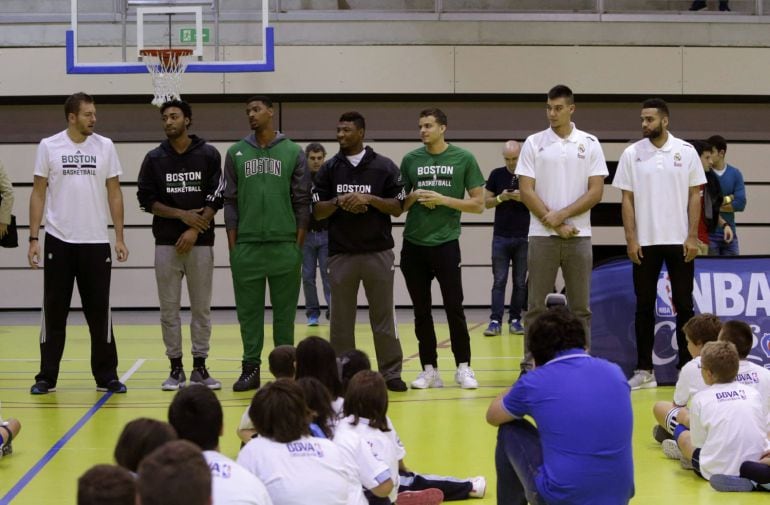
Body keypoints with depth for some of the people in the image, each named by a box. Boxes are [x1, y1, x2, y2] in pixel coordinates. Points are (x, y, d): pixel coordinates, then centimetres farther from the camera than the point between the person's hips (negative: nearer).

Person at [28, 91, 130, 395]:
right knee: (54, 312, 6)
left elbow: (114, 193, 6)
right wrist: (34, 239, -3)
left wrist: (119, 238, 1)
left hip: (96, 243, 1)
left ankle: (106, 376, 13)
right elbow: (38, 194, 3)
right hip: (58, 241, -1)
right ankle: (47, 378, 14)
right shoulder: (49, 146, 0)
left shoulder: (105, 147, 3)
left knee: (99, 312, 5)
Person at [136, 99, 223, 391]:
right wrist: (182, 215, -10)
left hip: (200, 242, -1)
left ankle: (200, 367, 11)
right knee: (169, 308, 3)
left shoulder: (208, 155, 1)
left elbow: (216, 198, -2)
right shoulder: (154, 158, 4)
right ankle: (176, 368, 11)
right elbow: (146, 200, 2)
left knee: (201, 308, 3)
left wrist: (195, 230, -13)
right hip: (166, 243, 1)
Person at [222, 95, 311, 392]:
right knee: (249, 310, 4)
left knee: (284, 311, 4)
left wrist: (299, 244, -2)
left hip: (284, 245, -1)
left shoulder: (293, 152, 4)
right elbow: (230, 201, 7)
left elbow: (302, 201, 3)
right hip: (246, 246, 1)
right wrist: (232, 245, 1)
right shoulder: (236, 153, 7)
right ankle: (250, 367, 11)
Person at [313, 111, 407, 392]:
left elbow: (397, 208, 0)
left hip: (378, 252, -2)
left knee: (384, 315, 3)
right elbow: (317, 211, 5)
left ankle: (390, 372, 9)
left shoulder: (384, 167, 1)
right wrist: (339, 202, -14)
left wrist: (369, 199, -15)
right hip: (341, 254, 2)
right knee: (341, 318, 6)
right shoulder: (329, 169, 6)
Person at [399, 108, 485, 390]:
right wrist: (414, 197, -10)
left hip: (446, 243, -3)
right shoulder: (410, 160, 6)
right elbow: (399, 204, 11)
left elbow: (478, 204, -1)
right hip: (413, 245, 3)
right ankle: (429, 370, 13)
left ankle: (463, 368, 8)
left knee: (454, 308, -2)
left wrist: (444, 200, -12)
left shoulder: (463, 159, 0)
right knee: (422, 311, 7)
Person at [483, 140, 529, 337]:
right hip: (501, 237, 0)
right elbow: (486, 202, 6)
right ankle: (495, 321, -4)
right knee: (499, 280, -2)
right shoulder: (497, 175, 3)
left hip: (524, 237, 0)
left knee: (520, 282, 4)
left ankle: (515, 320, 11)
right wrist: (501, 198, -13)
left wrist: (523, 198, -17)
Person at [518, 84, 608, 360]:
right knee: (537, 307, 2)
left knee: (580, 307, 5)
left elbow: (596, 192, -1)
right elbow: (526, 191, -3)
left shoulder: (589, 144, 5)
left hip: (579, 236, 1)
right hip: (542, 236, -1)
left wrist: (562, 215, -12)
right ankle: (530, 365, 8)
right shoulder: (534, 143, 3)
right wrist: (555, 225, -9)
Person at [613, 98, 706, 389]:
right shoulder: (632, 154, 2)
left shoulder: (686, 152, 1)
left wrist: (692, 237, -5)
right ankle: (644, 370, 10)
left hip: (679, 241, 0)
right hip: (645, 242, 0)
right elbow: (627, 199, 2)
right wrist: (631, 240, -4)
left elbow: (695, 196, 2)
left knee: (684, 305, 4)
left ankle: (686, 366, 13)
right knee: (644, 306, 4)